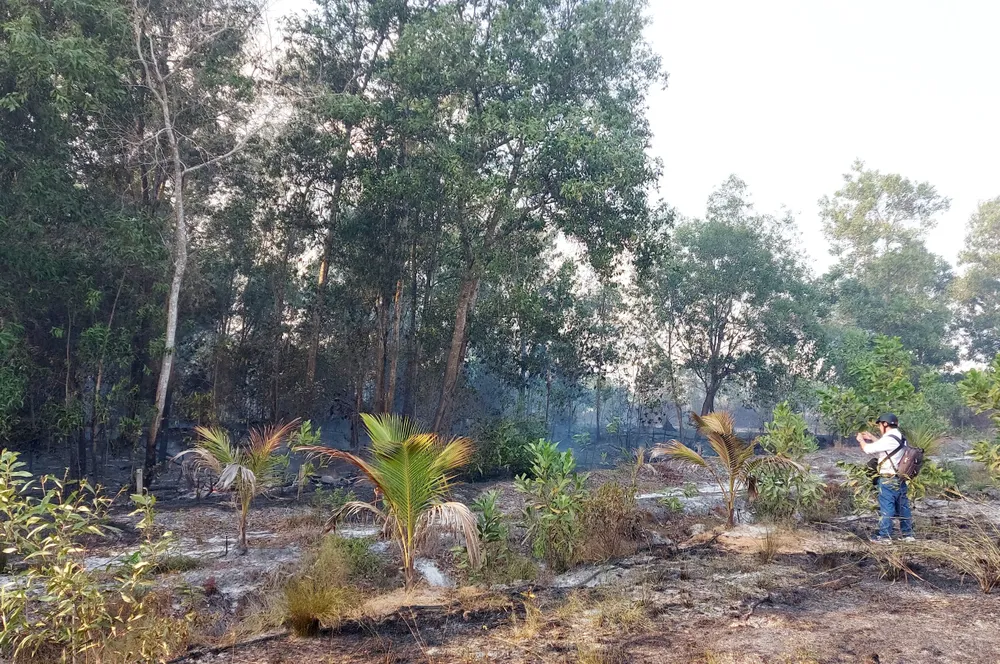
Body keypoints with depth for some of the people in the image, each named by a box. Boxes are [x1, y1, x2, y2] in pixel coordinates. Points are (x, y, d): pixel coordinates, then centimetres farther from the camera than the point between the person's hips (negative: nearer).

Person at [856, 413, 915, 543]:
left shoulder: (889, 439, -20)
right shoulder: (899, 437, 8)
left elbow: (868, 449, -13)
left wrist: (861, 440, 6)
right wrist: (871, 437, 25)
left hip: (888, 480, -9)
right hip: (900, 479, 9)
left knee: (886, 508, -1)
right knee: (903, 506, 14)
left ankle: (885, 536, 4)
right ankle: (907, 533, 21)